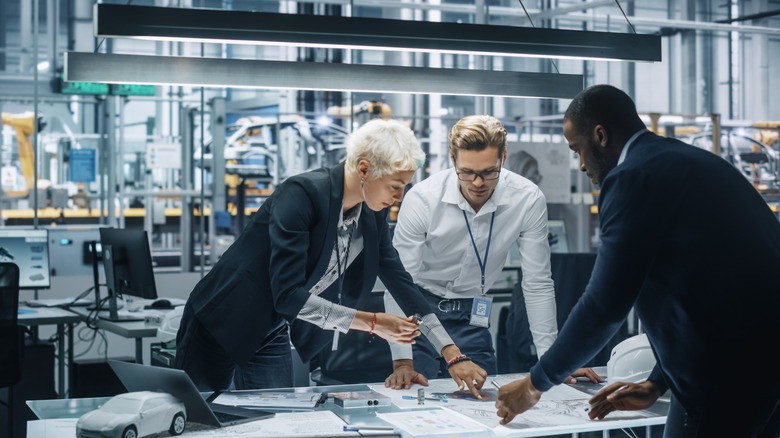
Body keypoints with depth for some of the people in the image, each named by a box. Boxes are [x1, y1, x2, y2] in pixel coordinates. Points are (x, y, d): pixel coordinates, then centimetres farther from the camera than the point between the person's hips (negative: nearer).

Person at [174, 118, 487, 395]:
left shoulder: (373, 212, -5)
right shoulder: (301, 194, -28)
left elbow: (401, 281, 3)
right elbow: (288, 294, -33)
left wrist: (453, 355, -2)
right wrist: (372, 322, -31)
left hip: (272, 336, 6)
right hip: (220, 327, -6)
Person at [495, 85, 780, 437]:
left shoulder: (633, 176, -10)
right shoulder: (692, 162, 17)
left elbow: (604, 305, -12)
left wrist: (535, 384, 0)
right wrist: (656, 385, 21)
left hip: (725, 370, -9)